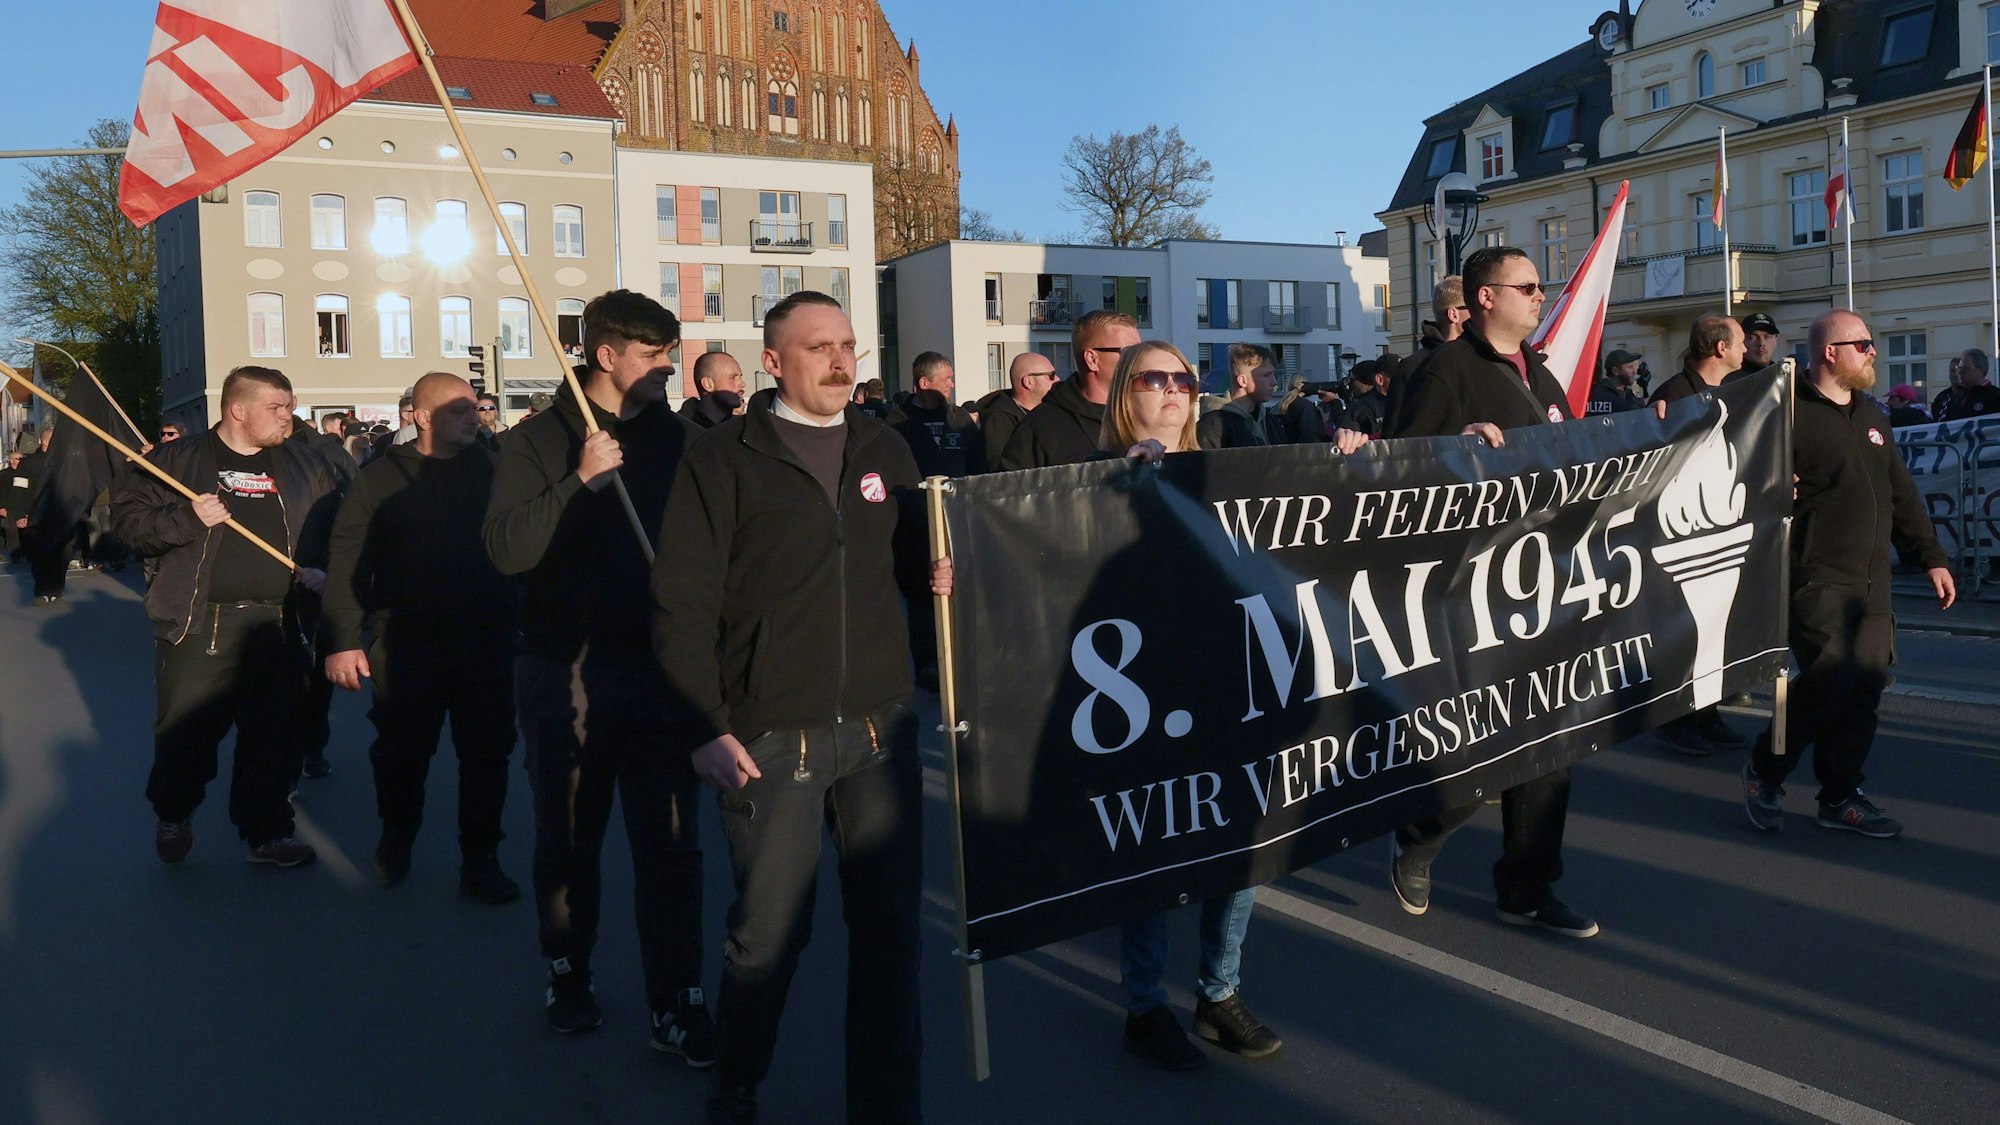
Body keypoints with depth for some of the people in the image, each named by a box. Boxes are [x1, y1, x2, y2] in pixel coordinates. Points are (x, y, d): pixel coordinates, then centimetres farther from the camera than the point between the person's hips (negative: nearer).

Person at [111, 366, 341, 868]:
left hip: (279, 627, 3)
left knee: (276, 735, 6)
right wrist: (185, 519, -15)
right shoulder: (177, 460, 3)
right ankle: (174, 816, 31)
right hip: (199, 626, -2)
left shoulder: (305, 466, 11)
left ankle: (268, 831, 21)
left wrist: (322, 567, -2)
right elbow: (129, 517, 0)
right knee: (185, 732, 4)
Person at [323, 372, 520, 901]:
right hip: (408, 645, -1)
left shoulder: (492, 471, 4)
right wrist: (343, 640, -9)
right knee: (402, 753, 12)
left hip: (486, 643, 1)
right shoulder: (381, 480, -1)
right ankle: (395, 842, 37)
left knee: (487, 754, 3)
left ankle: (480, 861, 15)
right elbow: (347, 565, -3)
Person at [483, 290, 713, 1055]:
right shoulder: (538, 439, -1)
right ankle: (567, 974, 32)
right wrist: (580, 482, -22)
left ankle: (676, 1003, 8)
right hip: (565, 669, -1)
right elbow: (505, 550, -12)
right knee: (568, 838, 13)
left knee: (670, 841, 0)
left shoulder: (680, 438, 6)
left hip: (659, 668, 1)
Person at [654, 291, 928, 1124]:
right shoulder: (724, 461, -2)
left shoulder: (885, 451, 11)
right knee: (769, 931, 7)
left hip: (880, 732, 4)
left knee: (890, 926, 8)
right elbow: (682, 605, -6)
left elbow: (914, 566, 18)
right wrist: (704, 730, -11)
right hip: (769, 741, -4)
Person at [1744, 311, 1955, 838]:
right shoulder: (1790, 415, -8)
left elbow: (1902, 495, 22)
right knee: (1830, 684, -12)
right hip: (1817, 582, -8)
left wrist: (1931, 558, 20)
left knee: (1866, 689, 5)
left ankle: (1841, 796, 17)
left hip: (1872, 585, 8)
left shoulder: (1871, 417, 18)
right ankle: (1764, 770, 10)